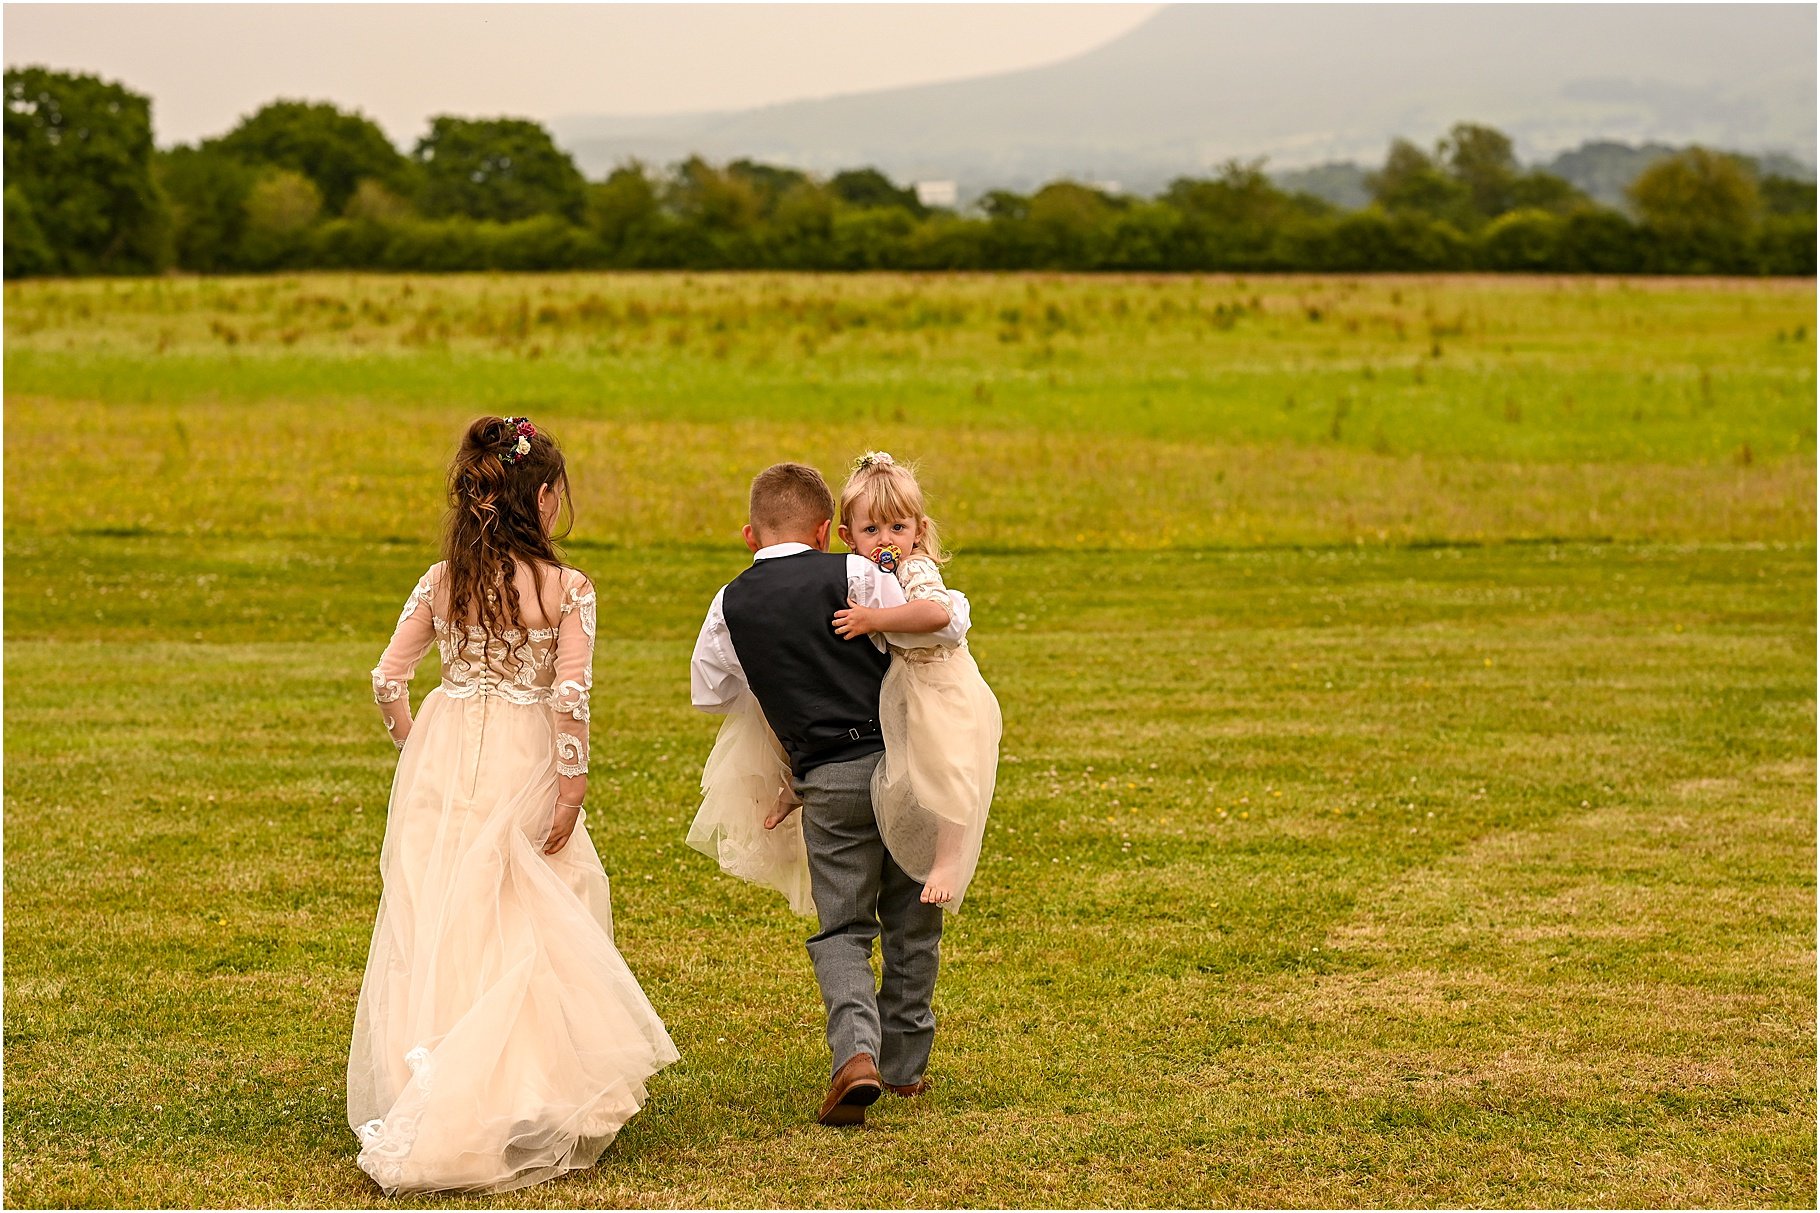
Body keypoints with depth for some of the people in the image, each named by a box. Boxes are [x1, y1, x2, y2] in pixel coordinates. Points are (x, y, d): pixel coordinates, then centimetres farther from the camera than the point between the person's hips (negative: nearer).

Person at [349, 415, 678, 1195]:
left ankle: (425, 1104, 13)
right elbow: (571, 694, -15)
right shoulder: (567, 589, -8)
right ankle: (526, 1102, 9)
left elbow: (388, 678, 2)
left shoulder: (440, 581, 3)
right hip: (521, 763, -3)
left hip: (442, 762, 4)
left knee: (437, 928, 10)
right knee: (532, 928, 8)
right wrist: (571, 788, -9)